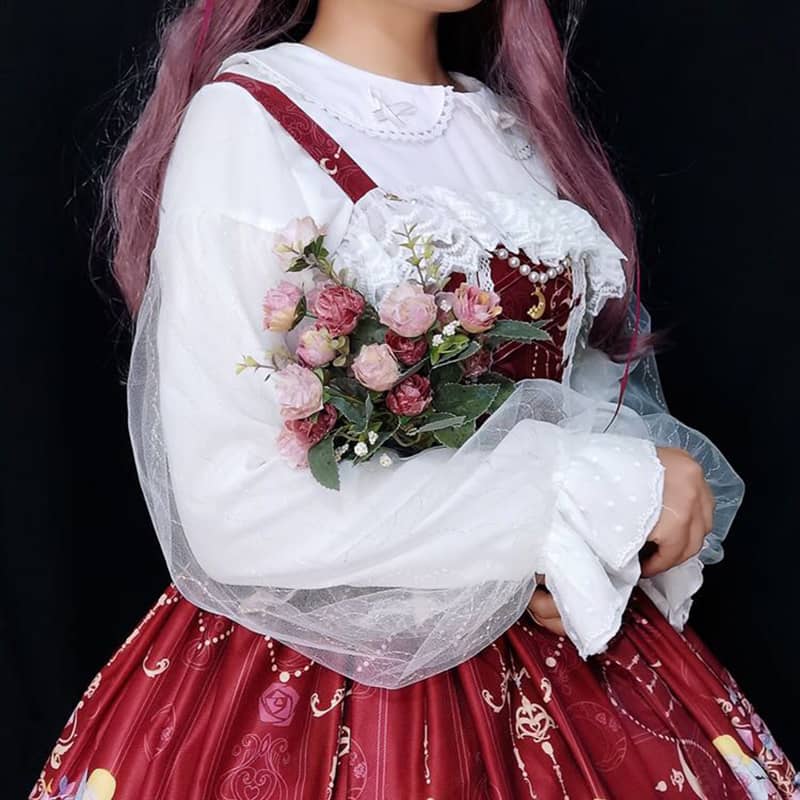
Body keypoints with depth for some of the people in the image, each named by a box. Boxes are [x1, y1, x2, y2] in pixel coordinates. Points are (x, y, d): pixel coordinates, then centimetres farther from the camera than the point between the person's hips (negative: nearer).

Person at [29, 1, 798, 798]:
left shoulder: (515, 125, 4)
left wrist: (600, 543, -10)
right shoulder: (243, 122, -16)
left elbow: (595, 373, 11)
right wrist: (596, 491, -21)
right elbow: (239, 508, -23)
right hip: (327, 668, -5)